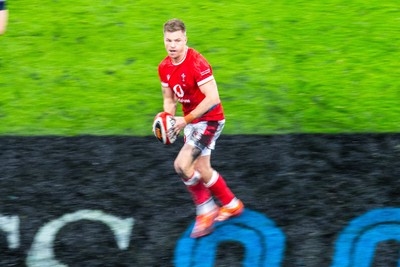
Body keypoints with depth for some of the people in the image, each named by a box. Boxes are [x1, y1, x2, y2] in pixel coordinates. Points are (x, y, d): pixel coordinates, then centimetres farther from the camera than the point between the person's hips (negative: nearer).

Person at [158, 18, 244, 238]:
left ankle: (206, 211, -3)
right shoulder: (164, 67, 1)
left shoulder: (197, 63, -24)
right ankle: (232, 205, 35)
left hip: (210, 120, -8)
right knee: (202, 170, 14)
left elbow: (213, 98, -27)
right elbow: (169, 98, 15)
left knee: (182, 164, -18)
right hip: (191, 121, 8)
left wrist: (186, 120, -25)